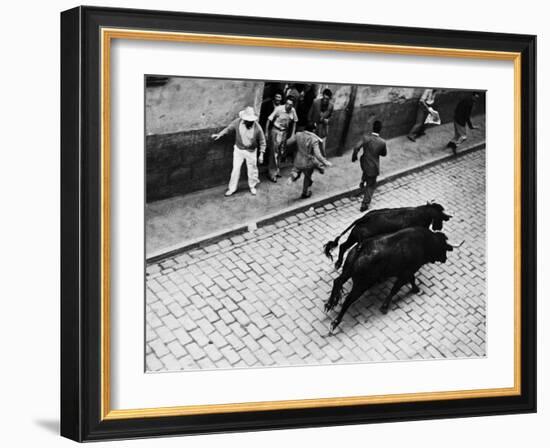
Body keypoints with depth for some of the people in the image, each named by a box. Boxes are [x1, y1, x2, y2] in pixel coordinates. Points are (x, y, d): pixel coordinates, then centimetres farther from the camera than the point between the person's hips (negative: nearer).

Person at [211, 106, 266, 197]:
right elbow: (229, 129, 0)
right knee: (236, 169, 6)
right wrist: (219, 134, -8)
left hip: (251, 151, -1)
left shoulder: (257, 128, -24)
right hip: (238, 149, 2)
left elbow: (262, 142, -11)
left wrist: (261, 154, -12)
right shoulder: (238, 122, -18)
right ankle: (232, 188, 21)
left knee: (252, 169, 13)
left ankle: (252, 186, 37)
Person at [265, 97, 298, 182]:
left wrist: (292, 134, 10)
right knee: (274, 152, -4)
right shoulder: (278, 109, -20)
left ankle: (277, 170, 31)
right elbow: (269, 120, -13)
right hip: (276, 131, -5)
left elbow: (294, 122, 11)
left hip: (285, 132, 5)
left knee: (281, 152, 15)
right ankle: (272, 173, 3)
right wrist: (266, 133, -11)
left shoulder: (293, 111, -6)